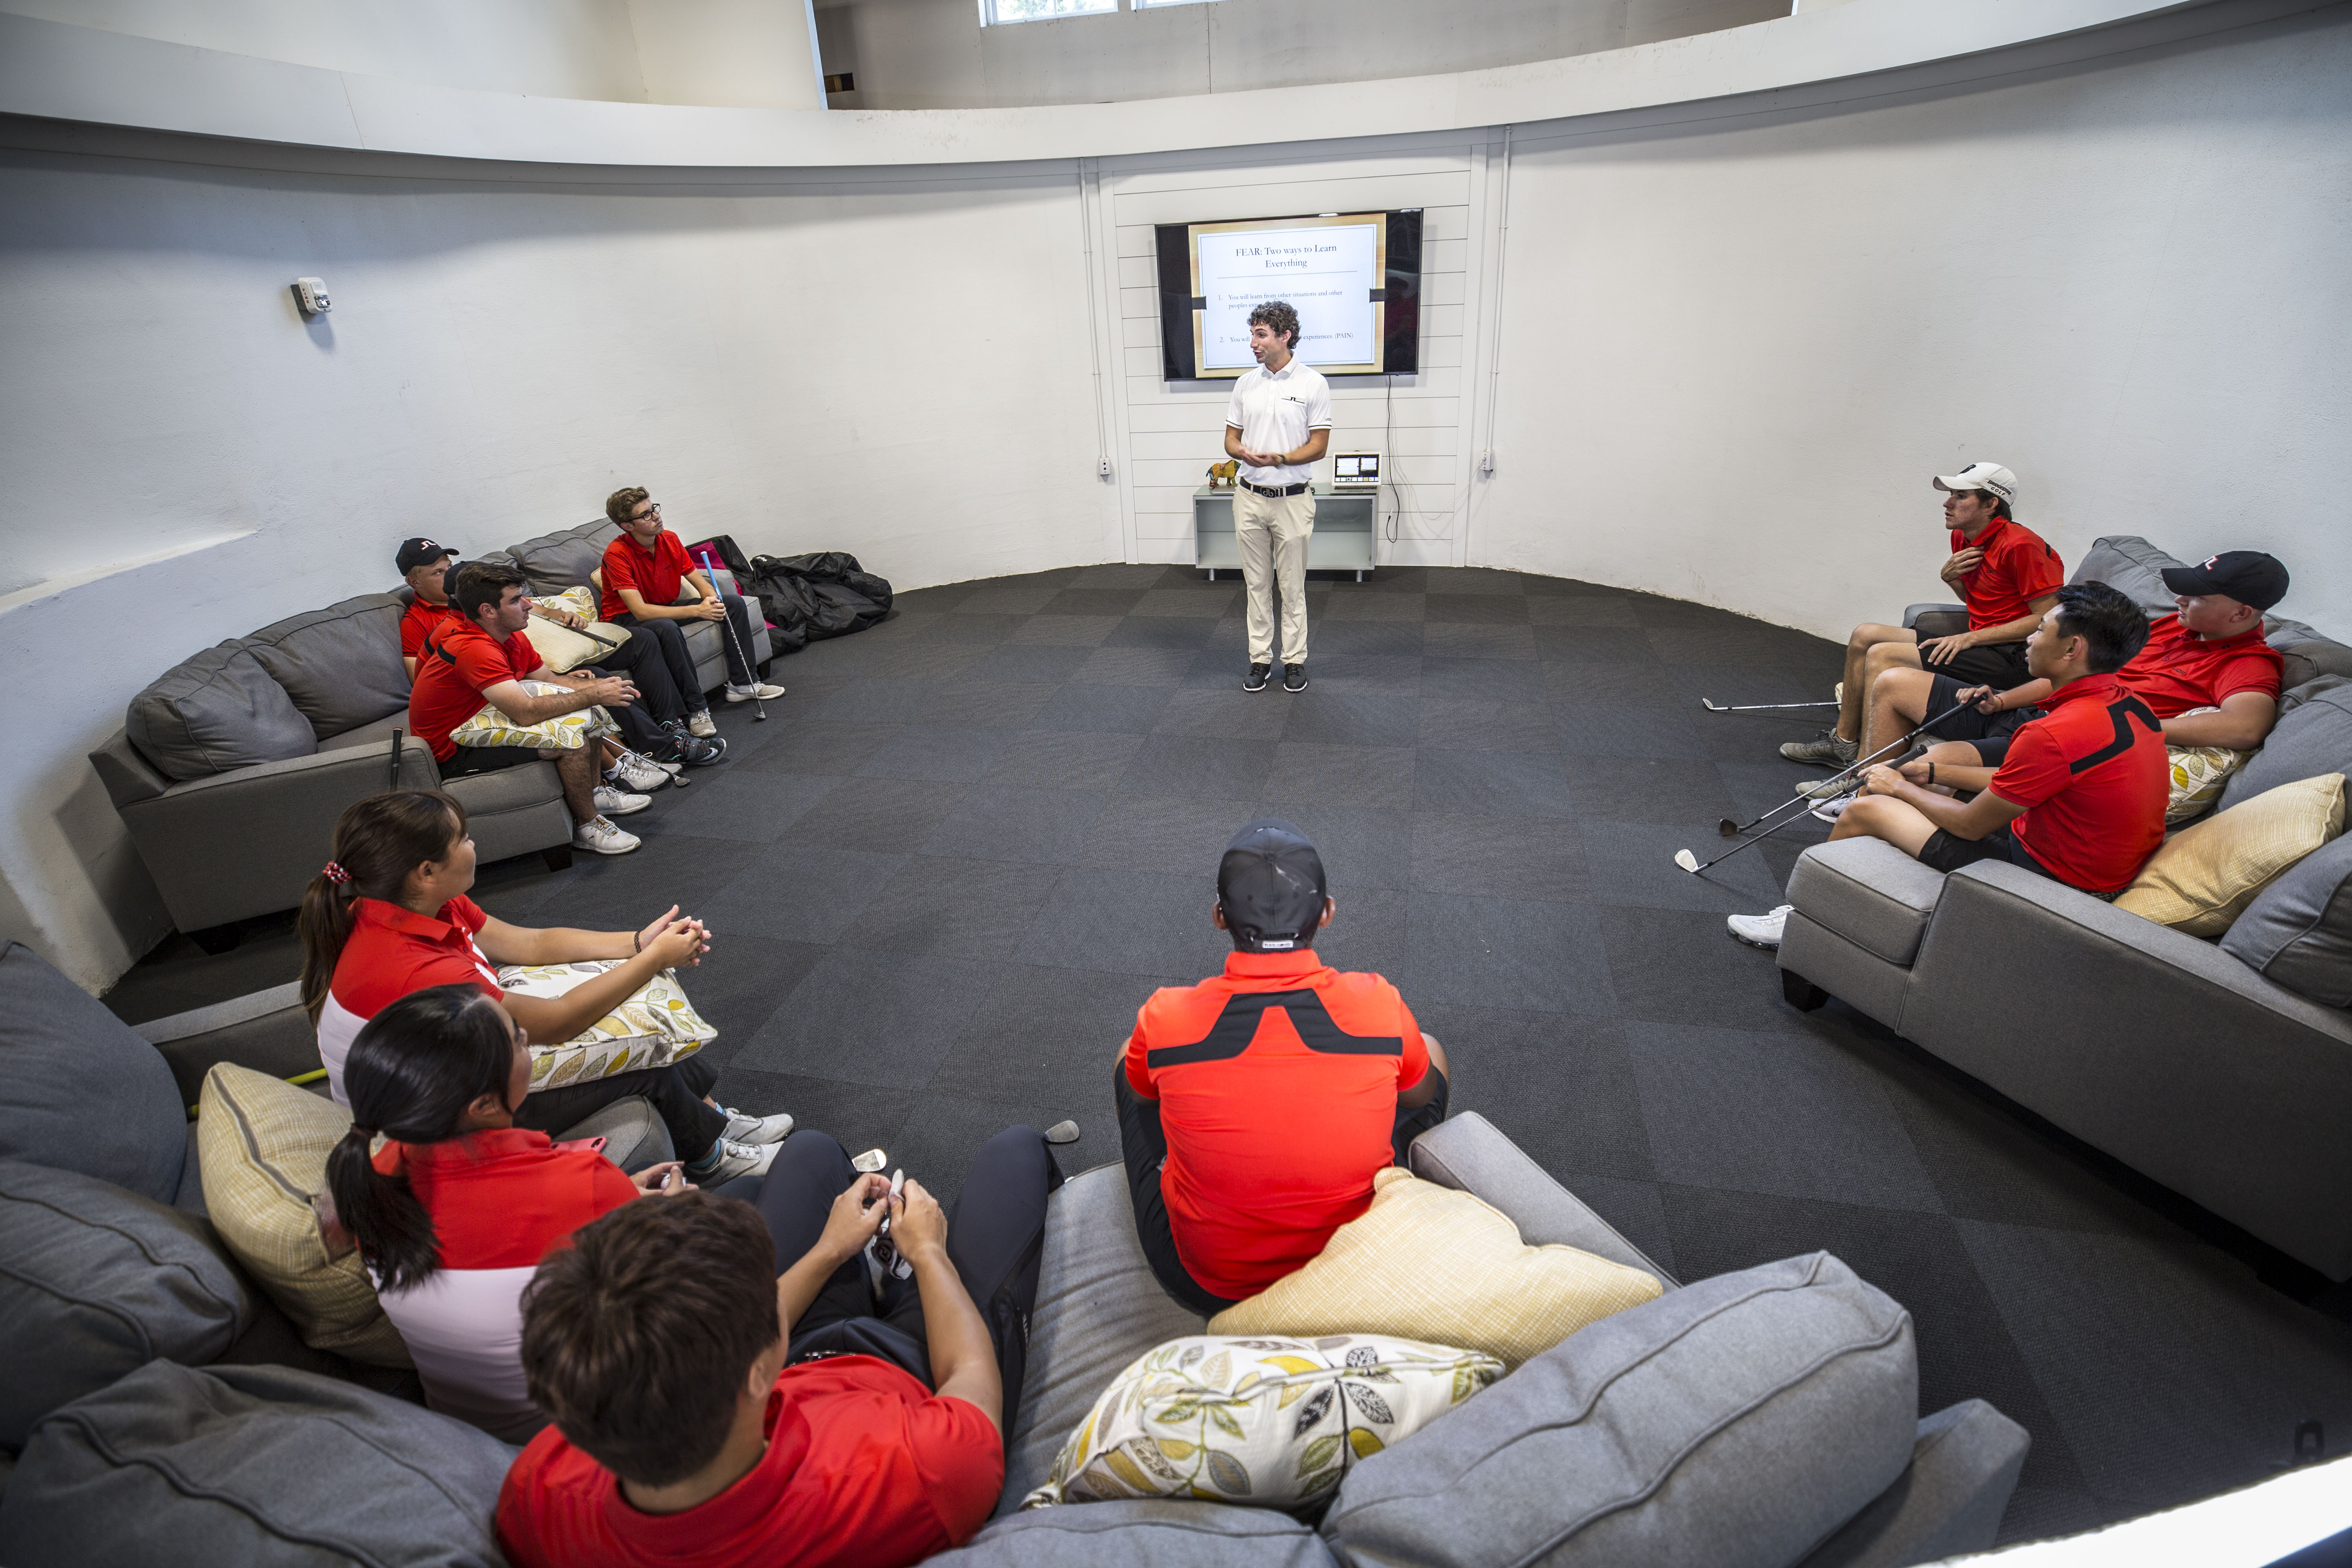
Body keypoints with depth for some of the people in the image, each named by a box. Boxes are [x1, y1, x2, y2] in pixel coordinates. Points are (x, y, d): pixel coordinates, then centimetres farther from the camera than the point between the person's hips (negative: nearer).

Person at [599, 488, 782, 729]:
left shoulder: (670, 539, -5)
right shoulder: (617, 554, -24)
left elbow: (700, 583, 2)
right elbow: (640, 611, -32)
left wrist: (713, 600, -24)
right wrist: (697, 611, -36)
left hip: (667, 609, 7)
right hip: (627, 619, -7)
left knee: (735, 603, -4)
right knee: (667, 628, -41)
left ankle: (742, 683, -3)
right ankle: (696, 709, -35)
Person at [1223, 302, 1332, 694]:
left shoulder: (1313, 383, -6)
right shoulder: (1246, 383, 7)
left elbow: (1319, 445, -7)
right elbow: (1231, 437, 10)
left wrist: (1277, 459, -22)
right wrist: (1241, 452, -14)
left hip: (1292, 499, -4)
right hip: (1250, 498, 4)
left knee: (1292, 587, 4)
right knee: (1256, 584, 9)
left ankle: (1295, 660, 16)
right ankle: (1260, 659, 19)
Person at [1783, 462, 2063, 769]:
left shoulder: (2020, 545, -17)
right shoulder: (1962, 538, 10)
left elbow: (2048, 619, -18)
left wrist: (1970, 638, -21)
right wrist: (1949, 576, 1)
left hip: (2010, 657, -10)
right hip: (1977, 642, 10)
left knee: (1882, 656, -22)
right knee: (1865, 635, 6)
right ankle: (1844, 742, 8)